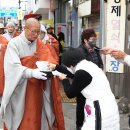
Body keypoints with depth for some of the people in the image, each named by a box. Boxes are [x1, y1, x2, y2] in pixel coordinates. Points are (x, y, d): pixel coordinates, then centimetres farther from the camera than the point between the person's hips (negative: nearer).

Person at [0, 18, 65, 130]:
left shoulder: (39, 44, 4)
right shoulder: (14, 44, -11)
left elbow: (48, 59, -3)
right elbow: (13, 66, -23)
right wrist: (32, 72, -37)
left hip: (36, 87, 4)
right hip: (19, 88, -4)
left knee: (35, 116, 9)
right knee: (19, 119, 4)